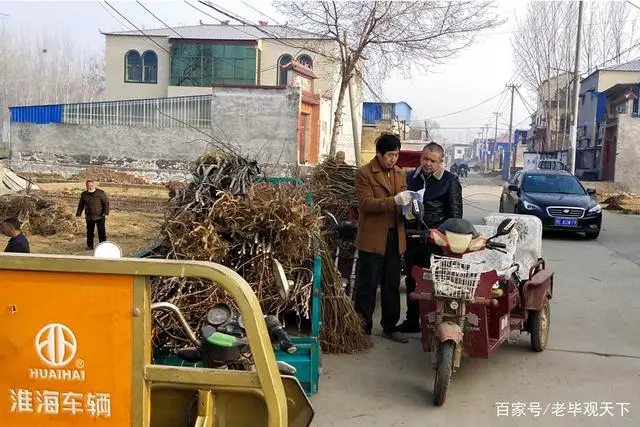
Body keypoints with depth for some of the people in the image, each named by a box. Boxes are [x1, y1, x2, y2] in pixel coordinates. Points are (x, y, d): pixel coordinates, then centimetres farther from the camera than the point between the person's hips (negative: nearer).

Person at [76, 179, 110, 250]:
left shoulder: (101, 193, -4)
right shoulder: (84, 194, 8)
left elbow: (106, 203, -6)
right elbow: (81, 205, 17)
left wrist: (105, 212, -16)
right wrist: (78, 214, 11)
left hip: (100, 216, -3)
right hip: (89, 217, 4)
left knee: (101, 231, -4)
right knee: (89, 232, 8)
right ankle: (90, 246, 17)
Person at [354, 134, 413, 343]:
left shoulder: (400, 174, 14)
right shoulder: (364, 173, -6)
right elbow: (366, 203, -16)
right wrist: (394, 201, -28)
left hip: (395, 237, 6)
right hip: (372, 238, -6)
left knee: (392, 286, 13)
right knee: (367, 286, 1)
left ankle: (390, 327, 24)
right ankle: (362, 328, 10)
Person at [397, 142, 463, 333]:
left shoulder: (450, 181, -2)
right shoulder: (411, 177, 11)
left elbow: (455, 213, -2)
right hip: (412, 237, 5)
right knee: (411, 281, 12)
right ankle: (412, 321, 24)